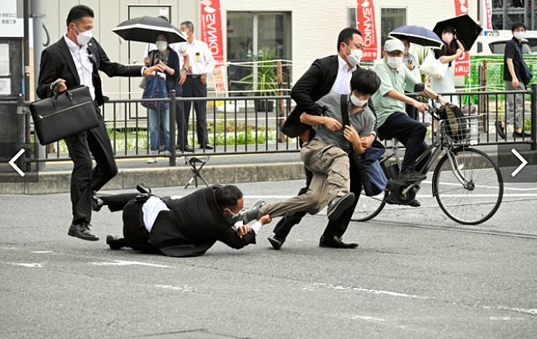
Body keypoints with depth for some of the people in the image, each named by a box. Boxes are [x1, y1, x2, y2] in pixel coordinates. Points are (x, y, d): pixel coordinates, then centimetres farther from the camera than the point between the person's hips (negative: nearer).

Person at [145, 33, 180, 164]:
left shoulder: (173, 55, 6)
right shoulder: (152, 54, 14)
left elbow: (176, 73, 0)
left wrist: (165, 67, -12)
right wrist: (152, 65, -4)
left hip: (167, 92, -3)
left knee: (167, 126, -4)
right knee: (153, 126, 0)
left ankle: (169, 151, 1)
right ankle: (153, 153, 2)